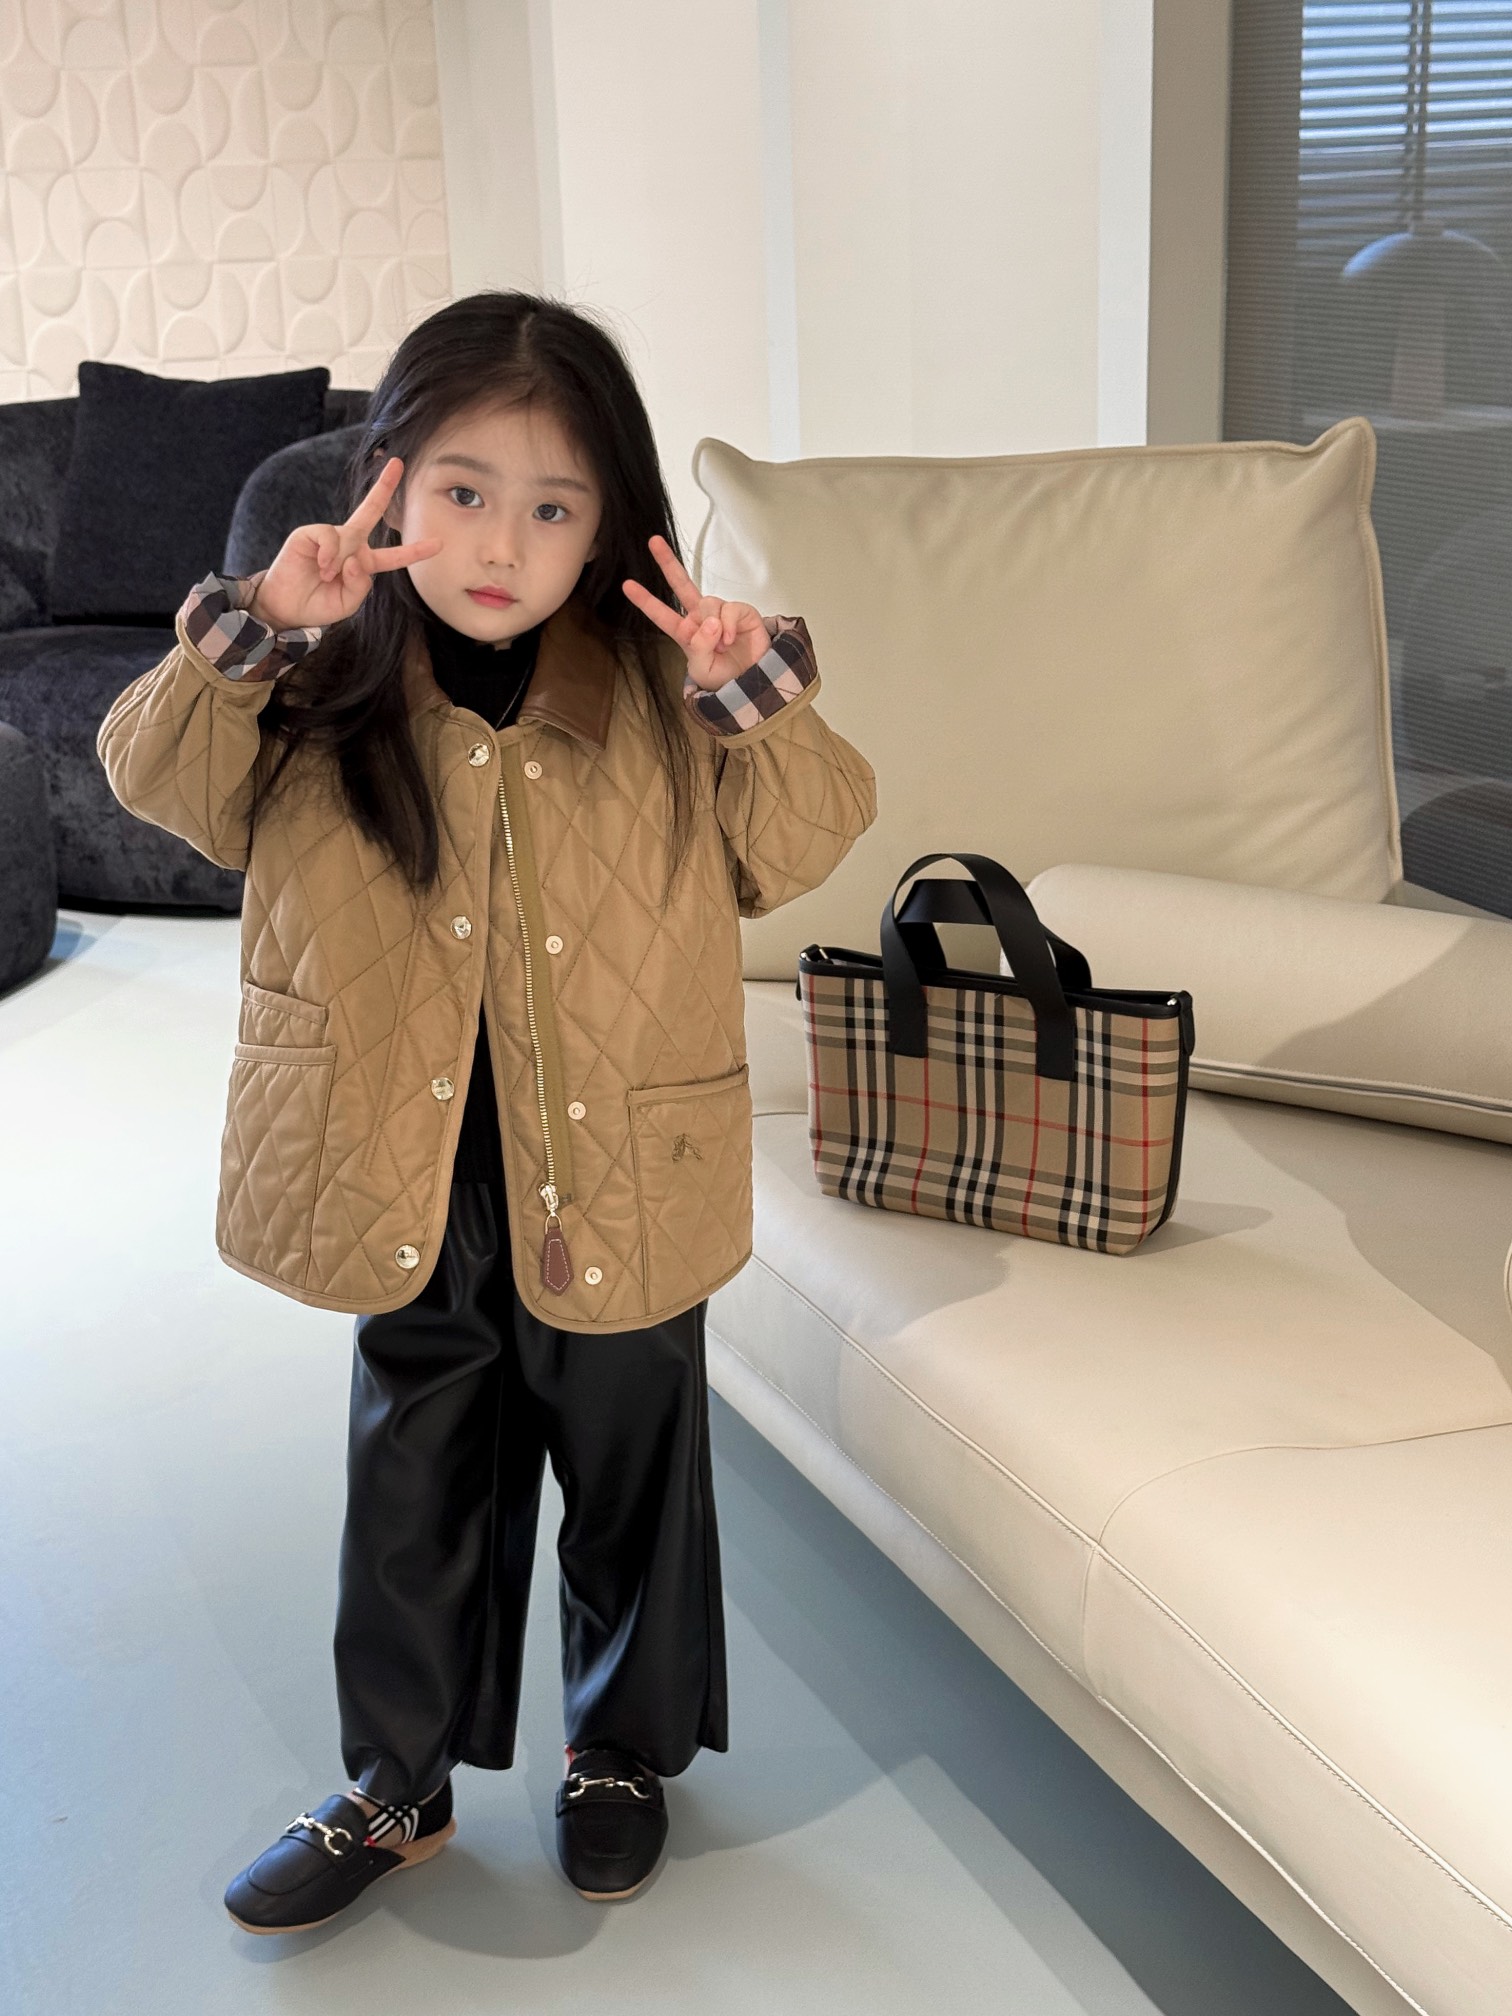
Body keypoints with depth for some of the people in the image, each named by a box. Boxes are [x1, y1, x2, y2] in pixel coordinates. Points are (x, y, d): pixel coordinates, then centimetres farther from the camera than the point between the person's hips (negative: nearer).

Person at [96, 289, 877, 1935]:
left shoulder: (657, 689, -8)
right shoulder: (332, 688, -7)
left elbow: (805, 844, -8)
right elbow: (152, 773, -11)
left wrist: (758, 699, -25)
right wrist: (250, 629, -25)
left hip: (615, 1184, -1)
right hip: (413, 1193, 1)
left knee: (631, 1483, 18)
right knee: (414, 1493, 18)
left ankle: (625, 1750, 45)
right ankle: (397, 1788, 41)